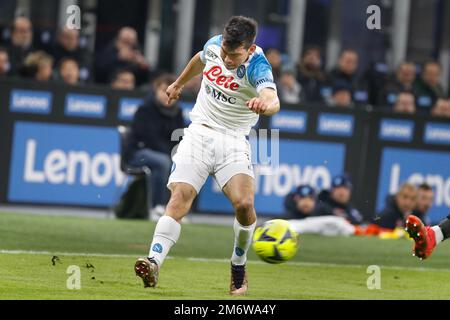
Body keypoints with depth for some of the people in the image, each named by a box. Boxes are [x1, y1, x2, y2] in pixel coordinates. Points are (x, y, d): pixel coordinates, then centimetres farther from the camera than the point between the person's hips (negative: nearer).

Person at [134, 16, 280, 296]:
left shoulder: (258, 66, -18)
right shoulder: (214, 45, -3)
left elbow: (273, 101, -39)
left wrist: (265, 103, -63)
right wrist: (179, 83, 40)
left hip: (234, 141, -3)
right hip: (199, 133, 3)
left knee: (244, 203, -22)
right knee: (180, 197, -18)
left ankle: (239, 267, 3)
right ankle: (154, 263, -31)